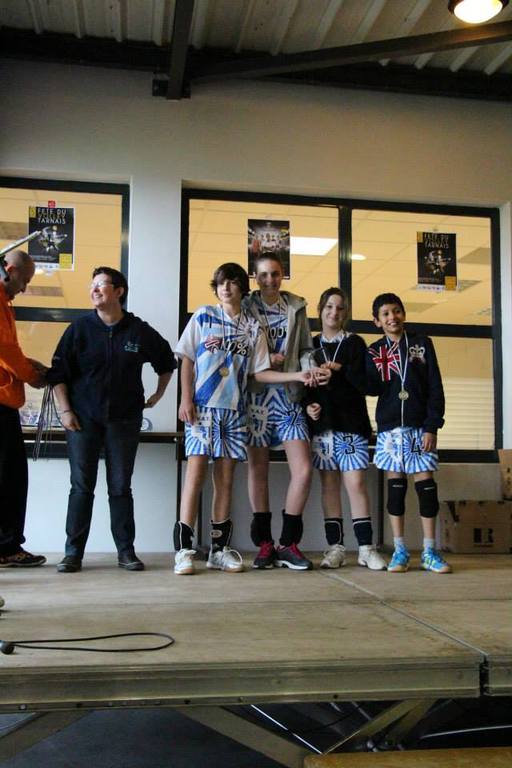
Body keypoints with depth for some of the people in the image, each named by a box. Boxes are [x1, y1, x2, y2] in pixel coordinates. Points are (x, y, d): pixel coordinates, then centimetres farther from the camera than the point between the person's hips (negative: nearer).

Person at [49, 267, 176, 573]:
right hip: (83, 419, 0)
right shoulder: (80, 328, 2)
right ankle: (73, 552, 7)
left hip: (125, 419, 0)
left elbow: (167, 361, 18)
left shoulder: (140, 331, 2)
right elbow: (59, 372, 2)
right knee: (82, 487, 0)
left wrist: (158, 395, 16)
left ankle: (126, 551, 12)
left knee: (121, 487, 5)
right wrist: (65, 410, -5)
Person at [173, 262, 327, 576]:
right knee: (196, 473, -8)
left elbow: (259, 372, 8)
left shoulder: (253, 326, 10)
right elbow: (187, 360, 4)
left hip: (235, 410, 3)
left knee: (226, 479, 5)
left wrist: (298, 376, -2)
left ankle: (220, 548, 13)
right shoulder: (203, 316, 5)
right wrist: (186, 399, -6)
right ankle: (184, 550, -5)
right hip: (202, 407, -3)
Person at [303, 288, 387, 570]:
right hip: (321, 423, 3)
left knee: (356, 483, -7)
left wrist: (340, 369, -14)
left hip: (351, 423, -2)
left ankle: (366, 548, -1)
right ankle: (335, 547, 7)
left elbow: (364, 384, -4)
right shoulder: (311, 346, 14)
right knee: (329, 484, 3)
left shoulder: (355, 343, 7)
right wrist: (308, 405, -4)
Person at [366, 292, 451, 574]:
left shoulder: (422, 343, 6)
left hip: (420, 425, -1)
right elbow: (373, 388, -2)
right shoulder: (374, 351, 10)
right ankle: (400, 550, 10)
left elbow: (435, 388, 1)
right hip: (389, 427, 1)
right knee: (395, 483, 3)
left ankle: (429, 551, 5)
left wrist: (432, 426, -7)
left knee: (425, 482, -2)